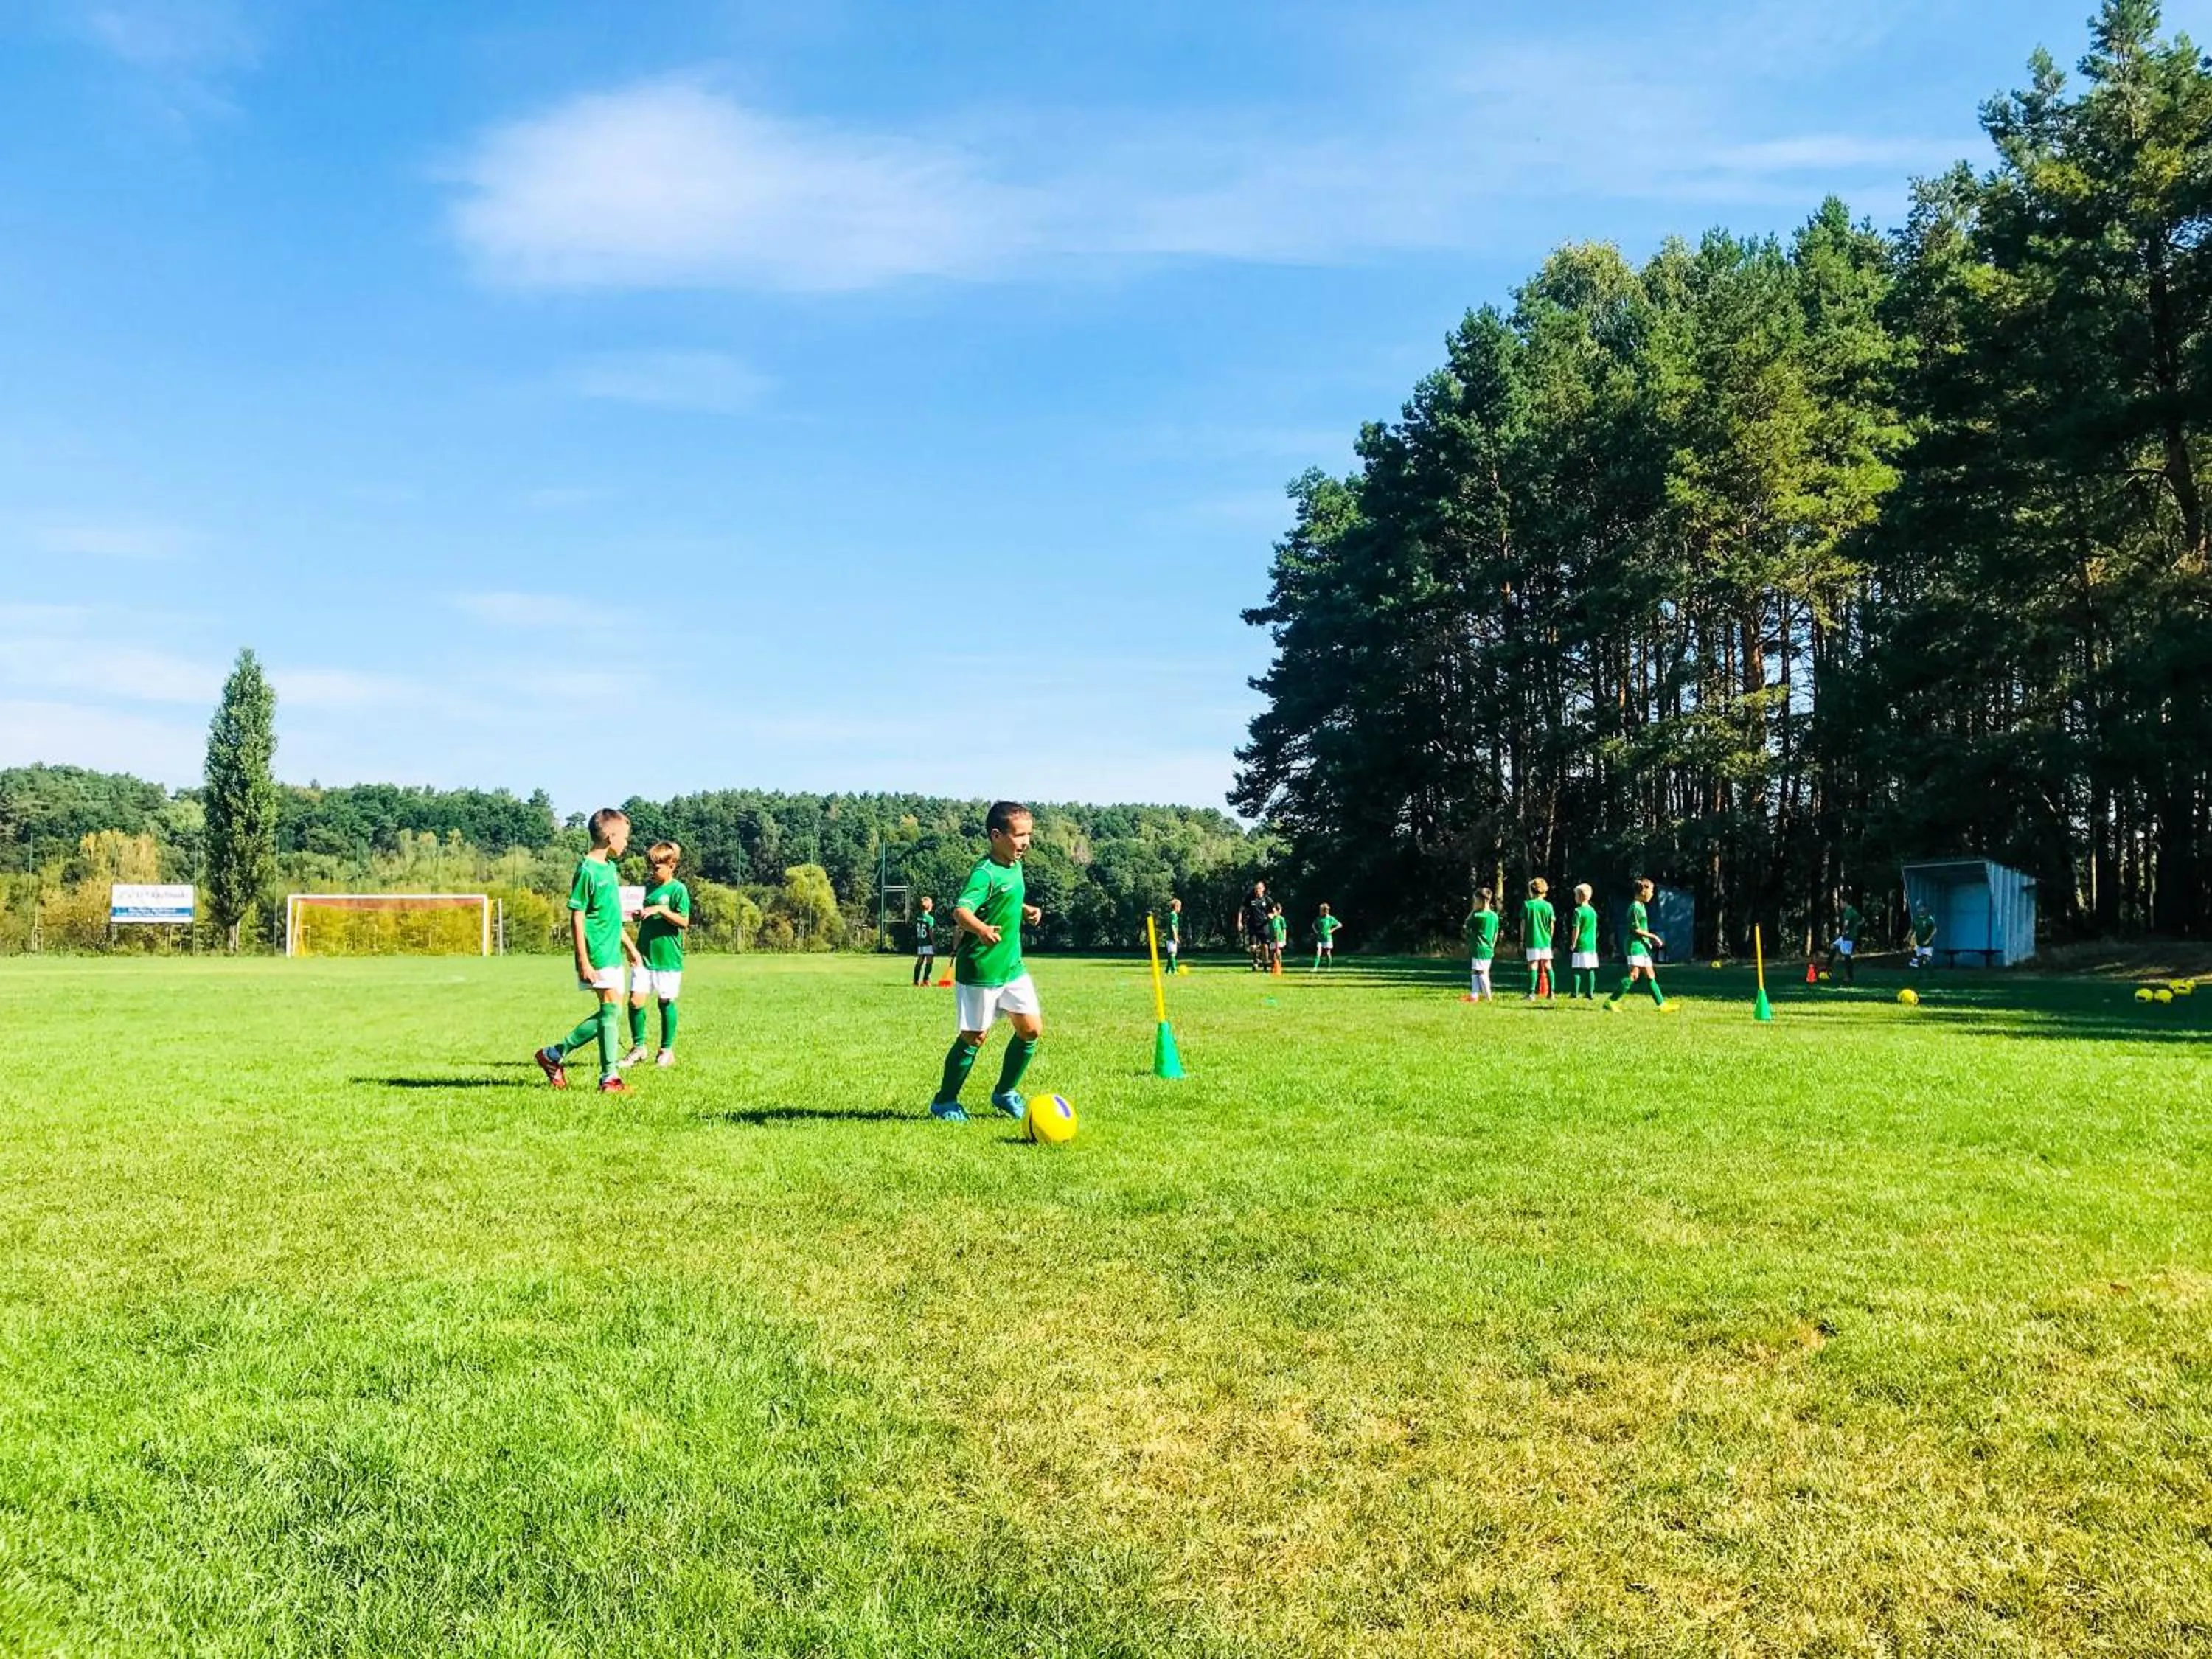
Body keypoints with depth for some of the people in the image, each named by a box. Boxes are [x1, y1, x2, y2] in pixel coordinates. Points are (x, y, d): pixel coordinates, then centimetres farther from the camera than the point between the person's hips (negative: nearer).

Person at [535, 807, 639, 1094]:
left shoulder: (610, 868, 13)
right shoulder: (587, 871, -13)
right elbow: (576, 919, -14)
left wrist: (629, 945, 26)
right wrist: (583, 962, -17)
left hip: (612, 953, 9)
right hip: (597, 955, -9)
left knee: (609, 1013, 10)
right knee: (611, 1008, -9)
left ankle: (555, 1054, 21)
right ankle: (609, 1078, -3)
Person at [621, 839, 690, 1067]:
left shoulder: (678, 890, -6)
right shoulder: (647, 888, 13)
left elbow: (684, 922, -12)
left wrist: (661, 909, -21)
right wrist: (635, 915, 2)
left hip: (668, 957, -5)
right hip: (644, 954, 5)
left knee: (665, 1002, 5)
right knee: (636, 1000, -3)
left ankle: (667, 1050, 18)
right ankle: (638, 1046, 12)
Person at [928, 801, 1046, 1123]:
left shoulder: (1015, 865, 7)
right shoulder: (985, 873, -20)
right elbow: (960, 910, -35)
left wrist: (1026, 910, 16)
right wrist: (980, 928, -52)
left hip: (1012, 964, 8)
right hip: (980, 968, -8)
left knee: (1032, 1030, 5)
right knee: (974, 1037, 2)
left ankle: (1005, 1093, 25)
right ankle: (944, 1102, 20)